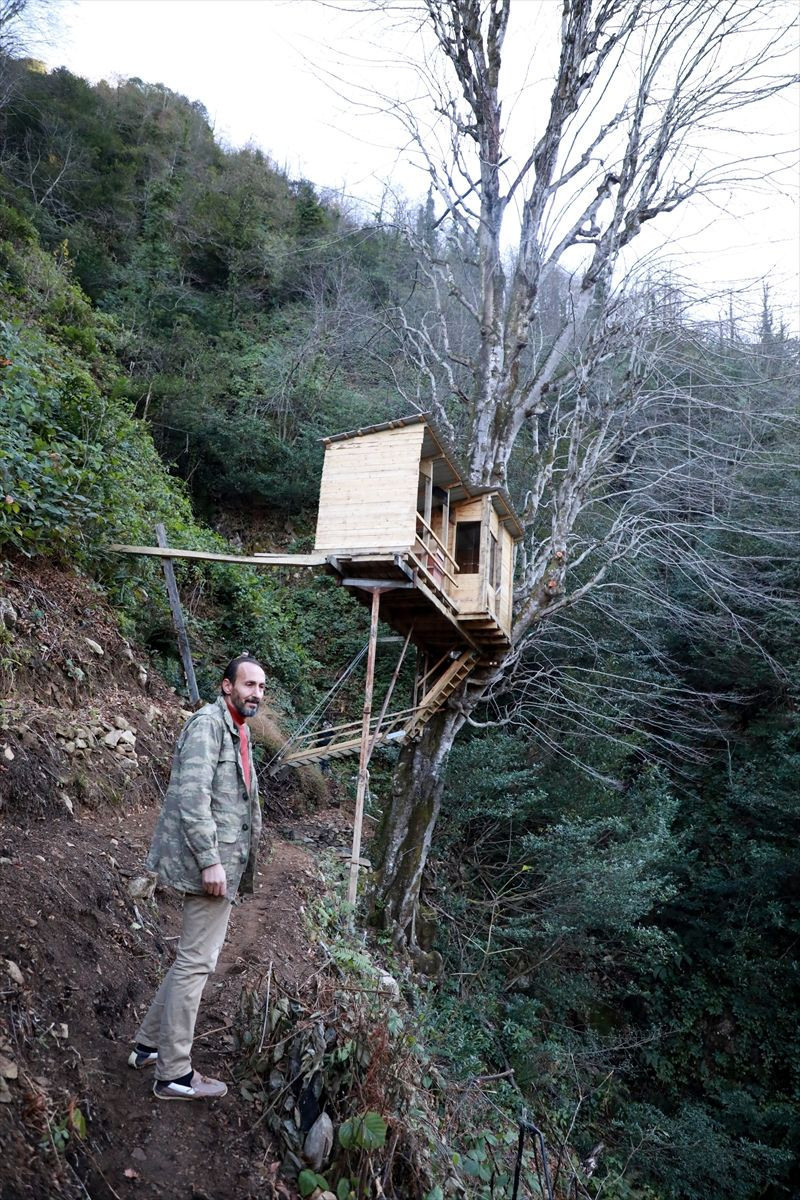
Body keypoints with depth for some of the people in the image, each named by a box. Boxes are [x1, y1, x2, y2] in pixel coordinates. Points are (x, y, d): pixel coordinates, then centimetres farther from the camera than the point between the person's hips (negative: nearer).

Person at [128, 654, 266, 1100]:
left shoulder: (238, 730, 15)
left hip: (225, 859, 10)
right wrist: (210, 861, -25)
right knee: (197, 962, -1)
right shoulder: (208, 723, -15)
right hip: (209, 860, -10)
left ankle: (150, 1045, 32)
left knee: (195, 958, 19)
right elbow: (192, 797, -23)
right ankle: (174, 1075, 12)